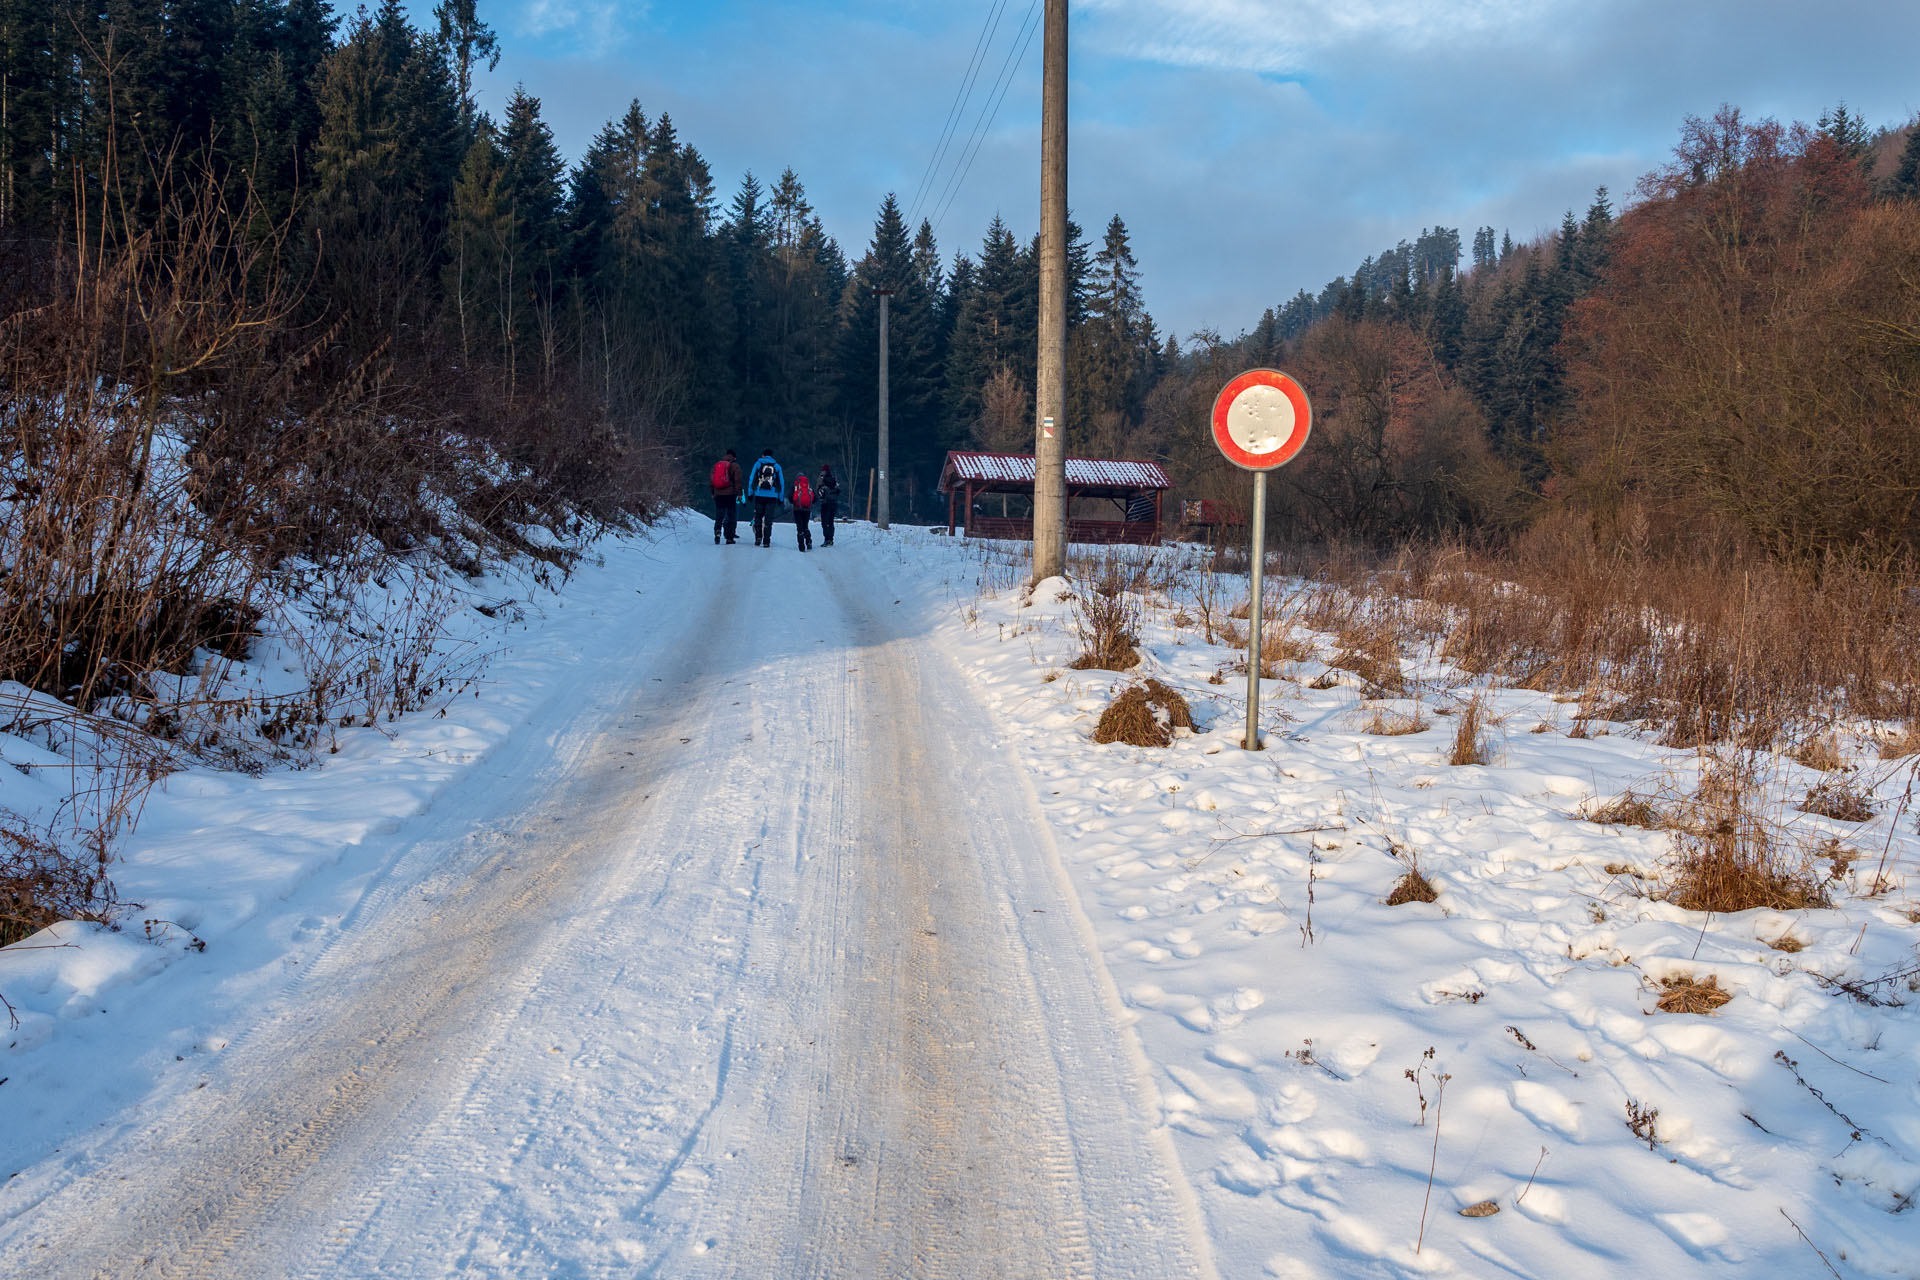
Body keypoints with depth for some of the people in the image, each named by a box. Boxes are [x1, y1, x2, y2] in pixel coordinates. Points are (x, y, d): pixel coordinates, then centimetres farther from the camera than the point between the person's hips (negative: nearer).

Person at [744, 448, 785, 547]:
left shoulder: (758, 464, 9)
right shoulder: (777, 466, 11)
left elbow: (751, 479, 5)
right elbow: (781, 483, 11)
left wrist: (750, 493, 9)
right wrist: (781, 498, 15)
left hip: (759, 495, 0)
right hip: (772, 496, 0)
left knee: (758, 516, 13)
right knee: (768, 519, 0)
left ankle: (758, 537, 3)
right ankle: (766, 541, -4)